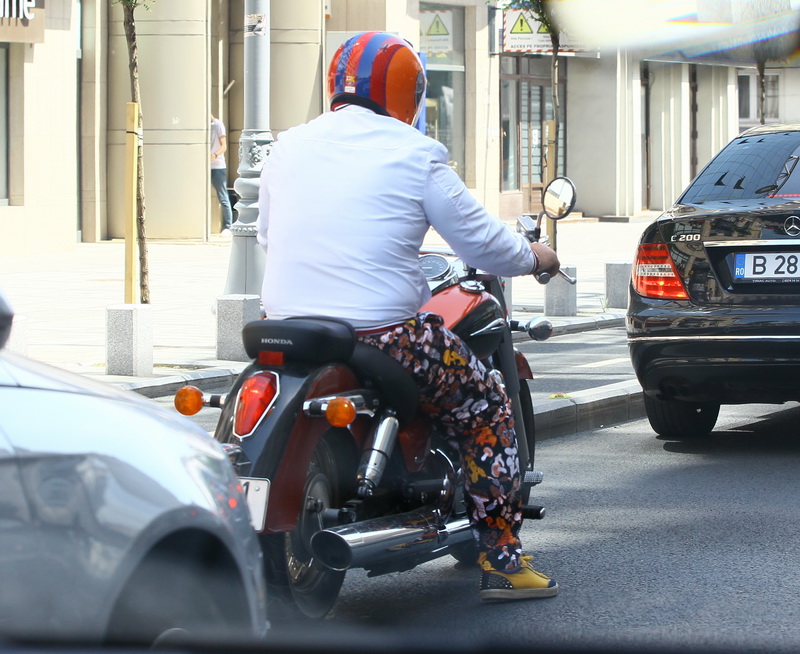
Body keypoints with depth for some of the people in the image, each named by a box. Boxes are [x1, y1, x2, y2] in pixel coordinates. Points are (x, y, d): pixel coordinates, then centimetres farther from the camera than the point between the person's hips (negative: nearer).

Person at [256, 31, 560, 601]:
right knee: (489, 410, 14)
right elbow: (479, 239, 0)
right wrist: (534, 257, 21)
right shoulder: (414, 153, -5)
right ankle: (502, 561, 11)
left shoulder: (287, 149, 9)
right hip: (384, 334, -5)